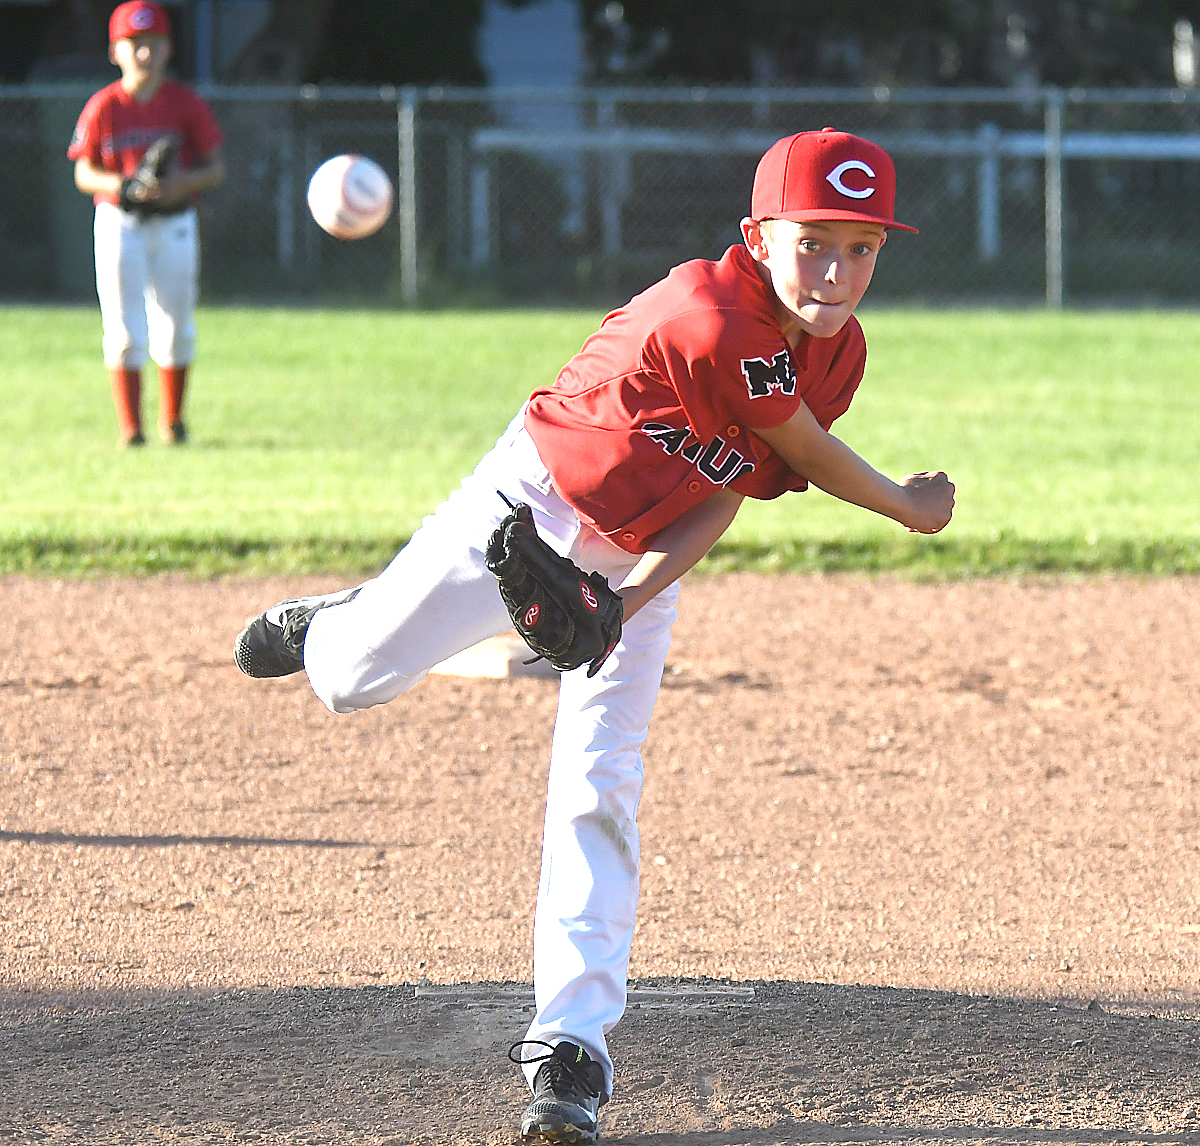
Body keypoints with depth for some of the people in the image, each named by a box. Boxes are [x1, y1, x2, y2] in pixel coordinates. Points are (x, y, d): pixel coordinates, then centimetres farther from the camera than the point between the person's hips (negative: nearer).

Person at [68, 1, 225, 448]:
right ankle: (130, 428, 0)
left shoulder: (186, 104, -4)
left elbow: (215, 168, 0)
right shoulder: (102, 108, -6)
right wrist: (122, 185, -20)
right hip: (119, 224, -1)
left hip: (175, 225, 1)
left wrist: (182, 182, -19)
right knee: (124, 331, -6)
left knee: (176, 330, 8)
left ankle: (172, 421, 26)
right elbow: (84, 174, -1)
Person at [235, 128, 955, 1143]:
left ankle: (573, 1045, -9)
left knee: (600, 789, -7)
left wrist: (627, 598, -24)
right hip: (532, 500, -4)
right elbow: (815, 458, -21)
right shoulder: (711, 316, -33)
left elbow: (725, 496, -9)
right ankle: (330, 630, 40)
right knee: (356, 680, 0)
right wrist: (910, 509, -4)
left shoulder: (839, 352, -10)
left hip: (641, 562, 4)